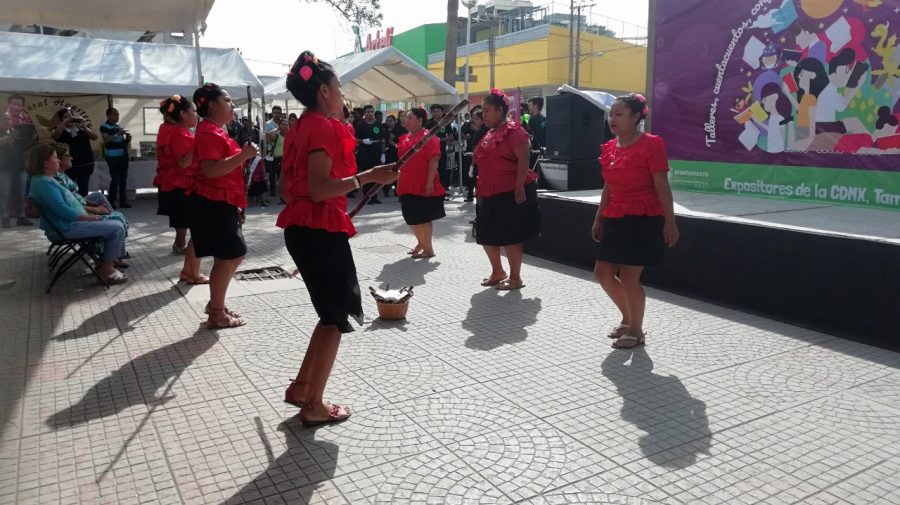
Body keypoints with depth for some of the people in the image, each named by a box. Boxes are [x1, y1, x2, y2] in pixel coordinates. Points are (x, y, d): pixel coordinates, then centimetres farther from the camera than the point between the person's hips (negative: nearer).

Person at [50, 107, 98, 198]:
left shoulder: (81, 127, 10)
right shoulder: (59, 129, 5)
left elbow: (94, 137, -2)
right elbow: (54, 136, -17)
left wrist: (84, 127, -16)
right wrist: (64, 122, -19)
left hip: (86, 163, 2)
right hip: (69, 165, -2)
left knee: (83, 190, 6)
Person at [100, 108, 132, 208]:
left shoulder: (119, 126, 17)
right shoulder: (104, 126, -3)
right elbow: (106, 140, -16)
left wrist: (127, 139, 3)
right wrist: (118, 134, -20)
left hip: (123, 156, 7)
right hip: (112, 157, -7)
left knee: (123, 179, 9)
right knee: (115, 179, -9)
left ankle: (123, 201, 16)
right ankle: (111, 202, -2)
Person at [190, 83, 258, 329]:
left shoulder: (216, 131, 18)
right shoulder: (208, 132, -15)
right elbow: (210, 170, -28)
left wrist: (235, 204, 25)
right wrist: (243, 155, -29)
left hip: (222, 203, 11)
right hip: (213, 204, -11)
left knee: (235, 254, 15)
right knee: (226, 258, -5)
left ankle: (216, 304, 25)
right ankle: (217, 314, 5)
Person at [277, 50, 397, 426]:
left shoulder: (300, 127, 15)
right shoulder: (324, 127, -14)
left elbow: (286, 186, 18)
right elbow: (320, 188, -24)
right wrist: (367, 177, -25)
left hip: (301, 229, 10)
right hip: (322, 232, -10)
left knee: (331, 314, 19)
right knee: (336, 318, 3)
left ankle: (301, 388, 25)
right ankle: (314, 405, 11)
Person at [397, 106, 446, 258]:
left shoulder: (428, 137, -11)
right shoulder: (404, 138, 12)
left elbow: (434, 160, -17)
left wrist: (429, 182, -22)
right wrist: (399, 180, 17)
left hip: (423, 186, -7)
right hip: (408, 185, 7)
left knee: (424, 218, -1)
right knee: (412, 218, 13)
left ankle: (429, 248, 10)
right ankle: (420, 243, 30)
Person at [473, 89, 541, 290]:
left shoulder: (513, 131, -11)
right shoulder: (489, 134, 15)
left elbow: (523, 160, -17)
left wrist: (519, 188, -23)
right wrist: (480, 190, 18)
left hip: (510, 193, -9)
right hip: (489, 194, 9)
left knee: (510, 236, -2)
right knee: (487, 235, 12)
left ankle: (516, 278, 9)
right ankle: (497, 272, 29)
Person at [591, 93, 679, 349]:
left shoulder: (651, 144, -11)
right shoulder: (609, 148, 9)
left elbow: (662, 186, -12)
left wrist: (669, 222, -14)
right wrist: (599, 219, 16)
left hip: (643, 220, -7)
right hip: (615, 220, 7)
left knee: (629, 277, -6)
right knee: (603, 273, 7)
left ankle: (636, 331, 15)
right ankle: (628, 319, 30)